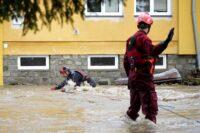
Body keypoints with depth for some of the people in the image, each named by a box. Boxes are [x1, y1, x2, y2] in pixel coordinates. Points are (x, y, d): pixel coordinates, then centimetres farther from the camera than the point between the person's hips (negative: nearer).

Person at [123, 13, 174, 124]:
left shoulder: (130, 39, 15)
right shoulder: (143, 38, -12)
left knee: (135, 104, 22)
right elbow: (153, 51, -31)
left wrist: (130, 76, 27)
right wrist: (167, 41, -37)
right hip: (144, 76, -9)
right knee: (150, 104, -9)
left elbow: (126, 61, 20)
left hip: (133, 76, 9)